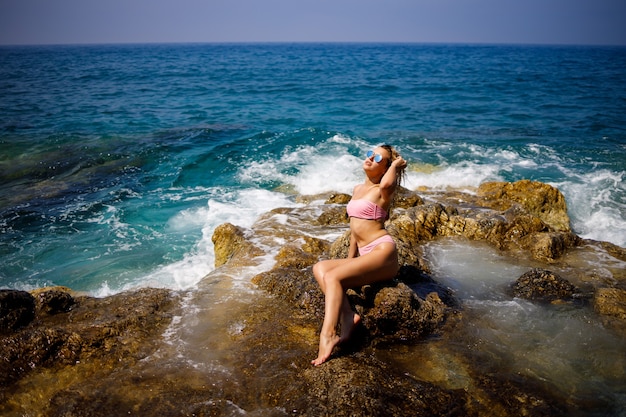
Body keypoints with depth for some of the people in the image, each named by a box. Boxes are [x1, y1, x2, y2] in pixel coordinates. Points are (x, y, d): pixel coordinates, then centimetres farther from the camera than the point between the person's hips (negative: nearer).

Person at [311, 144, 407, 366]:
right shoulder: (357, 189, 20)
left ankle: (327, 336, -34)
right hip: (366, 256, 8)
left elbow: (387, 183, -31)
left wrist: (396, 164, -10)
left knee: (332, 276, -24)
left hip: (383, 251, -8)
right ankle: (347, 317, -24)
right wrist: (350, 260, 21)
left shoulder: (381, 191, -4)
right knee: (319, 268, -10)